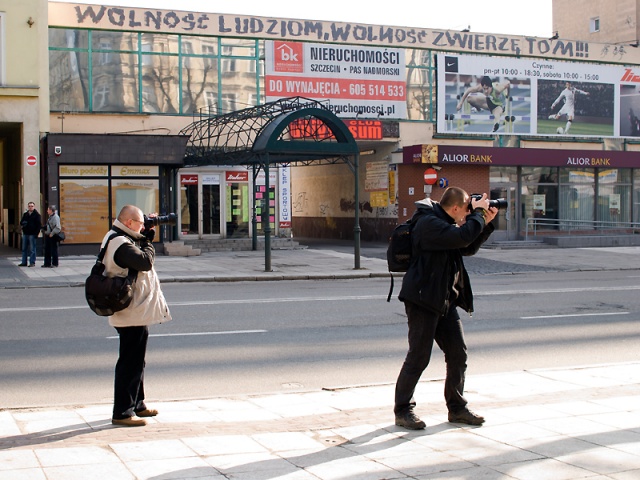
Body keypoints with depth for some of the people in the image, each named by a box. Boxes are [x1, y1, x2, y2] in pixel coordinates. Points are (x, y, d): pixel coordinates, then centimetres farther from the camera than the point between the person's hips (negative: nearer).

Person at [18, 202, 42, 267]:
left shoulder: (37, 215, -1)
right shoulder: (25, 214, 16)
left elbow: (39, 225, -5)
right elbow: (21, 222, 19)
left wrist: (36, 233, -13)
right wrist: (23, 223, -7)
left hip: (32, 234, -6)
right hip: (25, 234, 6)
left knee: (32, 249, -3)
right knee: (24, 249, 8)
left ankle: (32, 262, 0)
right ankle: (24, 262, 13)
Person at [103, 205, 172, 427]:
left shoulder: (116, 238, 12)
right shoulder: (121, 243, -21)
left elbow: (140, 247, 19)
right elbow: (145, 261, -29)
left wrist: (148, 234, 4)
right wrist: (148, 245, -11)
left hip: (135, 313, 11)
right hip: (133, 315, -11)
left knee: (136, 361, 20)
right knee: (130, 363, -6)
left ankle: (136, 404, 32)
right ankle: (122, 413, -1)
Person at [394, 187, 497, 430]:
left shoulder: (447, 223, 15)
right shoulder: (429, 223, -17)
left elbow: (469, 248, 22)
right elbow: (463, 237, -29)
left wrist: (485, 223, 10)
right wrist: (478, 213, -14)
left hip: (445, 300, 10)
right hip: (422, 300, -10)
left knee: (458, 355, 10)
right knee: (419, 356, -5)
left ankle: (457, 408, 21)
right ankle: (402, 410, 7)